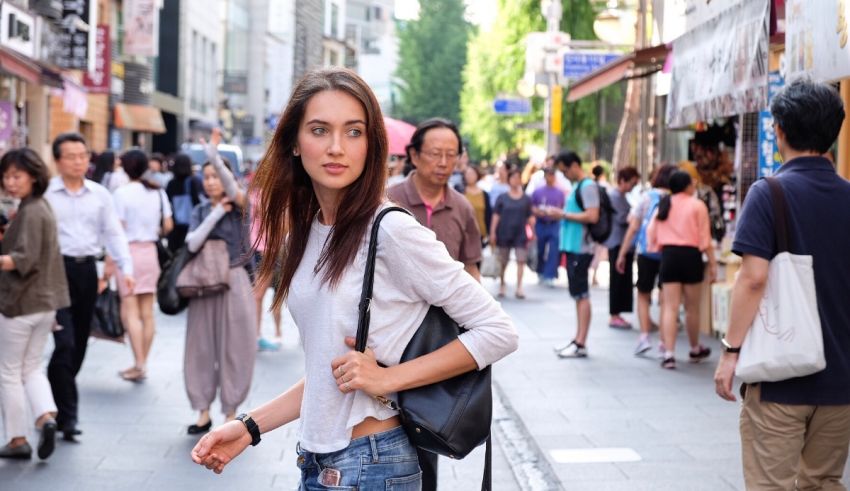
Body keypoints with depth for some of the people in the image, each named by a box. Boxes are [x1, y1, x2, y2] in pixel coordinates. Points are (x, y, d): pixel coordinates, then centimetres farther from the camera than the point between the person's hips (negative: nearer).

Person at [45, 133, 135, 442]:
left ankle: (56, 404, 27)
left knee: (79, 344, 11)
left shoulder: (100, 195, 10)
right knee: (65, 343, -11)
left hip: (87, 269, 5)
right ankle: (67, 414, -5)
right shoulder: (45, 194, -3)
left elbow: (113, 233, 9)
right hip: (58, 268, -5)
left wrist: (126, 268, -3)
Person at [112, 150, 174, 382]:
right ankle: (142, 364, 14)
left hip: (129, 251, -5)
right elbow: (168, 225, 6)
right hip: (150, 252, 5)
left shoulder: (122, 193, -10)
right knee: (147, 312, 7)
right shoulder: (158, 192, 5)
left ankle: (139, 363, -11)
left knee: (129, 310, -3)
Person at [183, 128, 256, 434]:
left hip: (234, 283, -3)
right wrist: (217, 213, -11)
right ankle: (203, 413, 16)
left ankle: (230, 414, 12)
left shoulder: (238, 205, -2)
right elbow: (192, 244, -7)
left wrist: (213, 153, -37)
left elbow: (231, 184, -24)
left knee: (233, 349, 1)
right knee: (201, 349, 6)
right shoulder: (200, 211, 9)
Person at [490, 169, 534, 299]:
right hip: (504, 233, 0)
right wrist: (493, 232, -6)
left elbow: (530, 217, 7)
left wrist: (532, 232, 2)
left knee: (521, 260, -7)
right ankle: (501, 285, 23)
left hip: (520, 234, 0)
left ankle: (519, 287, -4)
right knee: (503, 262, 8)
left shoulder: (526, 199, 6)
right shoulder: (502, 198, 2)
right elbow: (496, 216, 0)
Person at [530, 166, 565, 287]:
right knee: (540, 251, 10)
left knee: (553, 252, -9)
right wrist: (537, 211, -13)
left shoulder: (560, 193, 5)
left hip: (554, 225, -1)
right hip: (541, 225, 1)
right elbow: (531, 207, 7)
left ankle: (549, 277, -8)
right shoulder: (538, 191, 5)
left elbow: (563, 208, 11)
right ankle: (541, 273, 30)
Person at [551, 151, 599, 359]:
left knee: (581, 295, -8)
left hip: (581, 248, -10)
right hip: (573, 247, 10)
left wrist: (564, 214, -14)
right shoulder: (577, 186, 17)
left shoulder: (587, 186, -12)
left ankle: (581, 344, -7)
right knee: (578, 295, 12)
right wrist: (562, 214, 8)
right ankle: (578, 339, 17)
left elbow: (592, 216, -21)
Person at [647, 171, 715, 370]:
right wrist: (712, 263, -1)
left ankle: (669, 354, -8)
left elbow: (651, 233, 8)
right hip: (690, 255, -3)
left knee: (670, 307, 2)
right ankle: (695, 350, 28)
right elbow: (705, 238, -5)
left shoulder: (663, 205, 9)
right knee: (692, 307, 12)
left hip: (668, 255, 3)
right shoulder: (697, 205, -4)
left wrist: (655, 249, 21)